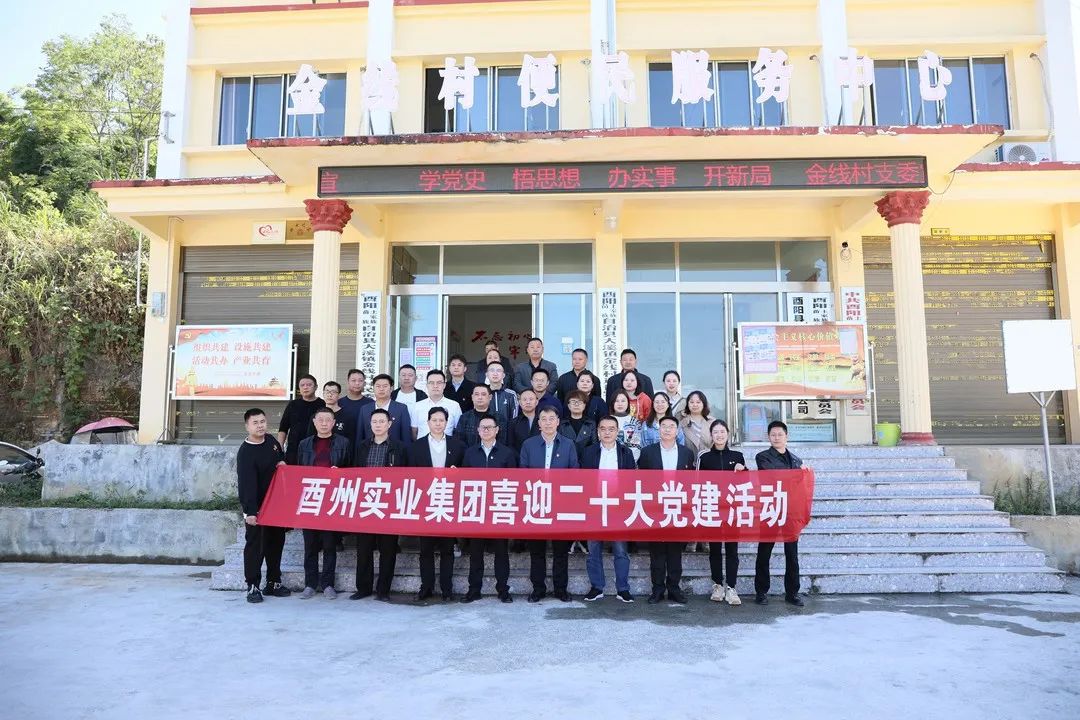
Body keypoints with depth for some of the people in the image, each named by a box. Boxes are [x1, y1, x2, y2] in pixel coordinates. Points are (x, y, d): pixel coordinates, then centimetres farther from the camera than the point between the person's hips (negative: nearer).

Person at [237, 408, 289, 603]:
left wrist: (282, 462, 1)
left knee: (276, 542, 13)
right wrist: (249, 512, -32)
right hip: (257, 507, -7)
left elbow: (282, 457, 25)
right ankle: (253, 586, 4)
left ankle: (273, 583, 23)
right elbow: (246, 483, -25)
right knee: (255, 545, -4)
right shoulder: (245, 452, -17)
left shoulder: (271, 441, 4)